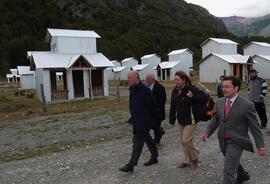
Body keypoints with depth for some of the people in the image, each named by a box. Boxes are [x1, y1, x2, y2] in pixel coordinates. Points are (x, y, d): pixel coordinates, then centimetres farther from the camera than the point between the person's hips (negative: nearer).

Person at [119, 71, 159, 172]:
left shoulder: (144, 90, -21)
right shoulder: (132, 89, 9)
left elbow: (152, 105, -18)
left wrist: (154, 118, -11)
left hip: (143, 121, -10)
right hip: (137, 120, 10)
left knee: (138, 141, -4)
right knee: (147, 138, 20)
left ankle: (131, 165, 3)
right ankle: (154, 157, 36)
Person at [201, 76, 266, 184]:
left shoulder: (247, 105, -16)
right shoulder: (219, 102, 0)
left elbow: (254, 126, -10)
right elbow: (215, 119, 5)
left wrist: (260, 145, -7)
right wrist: (207, 132, -8)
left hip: (236, 142, -6)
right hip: (223, 140, 7)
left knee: (228, 171, -10)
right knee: (233, 162, 30)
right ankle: (242, 175, 60)